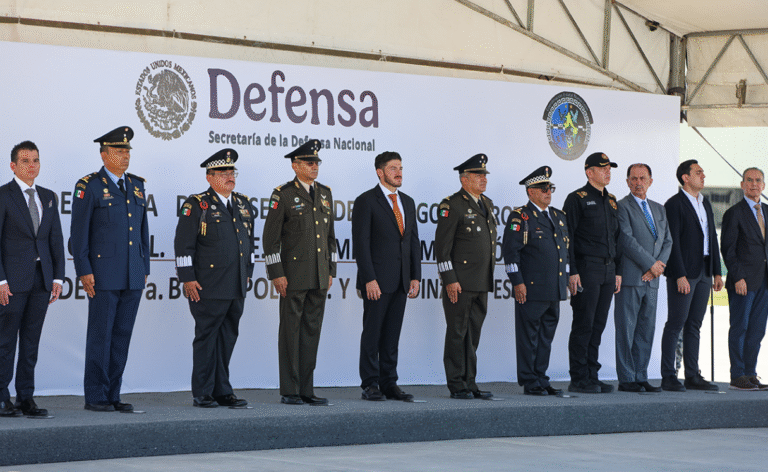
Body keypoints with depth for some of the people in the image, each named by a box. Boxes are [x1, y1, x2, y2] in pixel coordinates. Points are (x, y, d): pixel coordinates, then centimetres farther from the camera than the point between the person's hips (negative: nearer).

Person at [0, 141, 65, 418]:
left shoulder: (48, 197, 14)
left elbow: (56, 239, 14)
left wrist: (58, 277, 6)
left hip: (41, 278, 5)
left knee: (31, 340, 7)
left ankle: (26, 398, 11)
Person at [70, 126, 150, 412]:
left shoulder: (136, 185, 14)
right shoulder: (89, 187, -4)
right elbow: (79, 232, -6)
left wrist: (145, 269, 14)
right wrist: (84, 271, -12)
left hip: (133, 277, 6)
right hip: (103, 275, -6)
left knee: (122, 334, 7)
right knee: (100, 334, -2)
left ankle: (113, 395, 12)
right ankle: (95, 396, 3)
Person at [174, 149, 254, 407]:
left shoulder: (243, 204, 15)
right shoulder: (197, 205, -5)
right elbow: (183, 244, -7)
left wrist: (248, 272, 18)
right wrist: (188, 278, -12)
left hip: (237, 288, 6)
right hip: (208, 288, -6)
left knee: (228, 338, 9)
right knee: (207, 338, -1)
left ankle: (222, 392, 15)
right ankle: (202, 394, 5)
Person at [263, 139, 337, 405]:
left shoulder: (325, 194, 14)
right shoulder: (283, 195, -5)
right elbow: (270, 237, -6)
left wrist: (331, 271, 13)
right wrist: (276, 274, -12)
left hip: (319, 278, 6)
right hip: (294, 276, -6)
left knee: (312, 332, 7)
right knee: (290, 332, -2)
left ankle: (306, 390, 12)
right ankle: (289, 391, 3)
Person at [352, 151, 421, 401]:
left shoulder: (408, 202, 15)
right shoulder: (366, 201, -5)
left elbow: (414, 241, 16)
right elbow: (361, 243, -10)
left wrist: (415, 277, 7)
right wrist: (369, 280, -16)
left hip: (401, 281, 6)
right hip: (377, 280, -6)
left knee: (392, 334, 8)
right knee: (372, 333, -1)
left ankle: (389, 384, 13)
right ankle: (370, 385, 5)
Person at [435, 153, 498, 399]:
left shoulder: (487, 204, 16)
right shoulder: (452, 205, -9)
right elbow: (442, 246, -12)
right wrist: (450, 280, -17)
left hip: (482, 283, 7)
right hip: (460, 283, -7)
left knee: (473, 334, 11)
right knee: (458, 333, -1)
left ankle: (470, 383, 16)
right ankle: (457, 386, 3)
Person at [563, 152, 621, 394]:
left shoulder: (611, 201, 17)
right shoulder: (577, 199, -5)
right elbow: (567, 238, -9)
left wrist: (618, 271, 15)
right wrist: (572, 272, -15)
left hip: (608, 271, 7)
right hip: (586, 270, -7)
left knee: (598, 326, 8)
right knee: (583, 326, -5)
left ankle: (592, 376, 13)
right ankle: (579, 380, -1)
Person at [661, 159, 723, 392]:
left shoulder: (705, 203, 17)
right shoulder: (674, 204, -8)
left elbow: (712, 238, 18)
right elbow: (673, 242, -13)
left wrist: (717, 272, 13)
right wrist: (680, 275, -19)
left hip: (703, 273, 8)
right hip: (683, 272, -8)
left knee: (694, 325, 10)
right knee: (676, 324, -6)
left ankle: (693, 376, 13)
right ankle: (668, 377, -3)